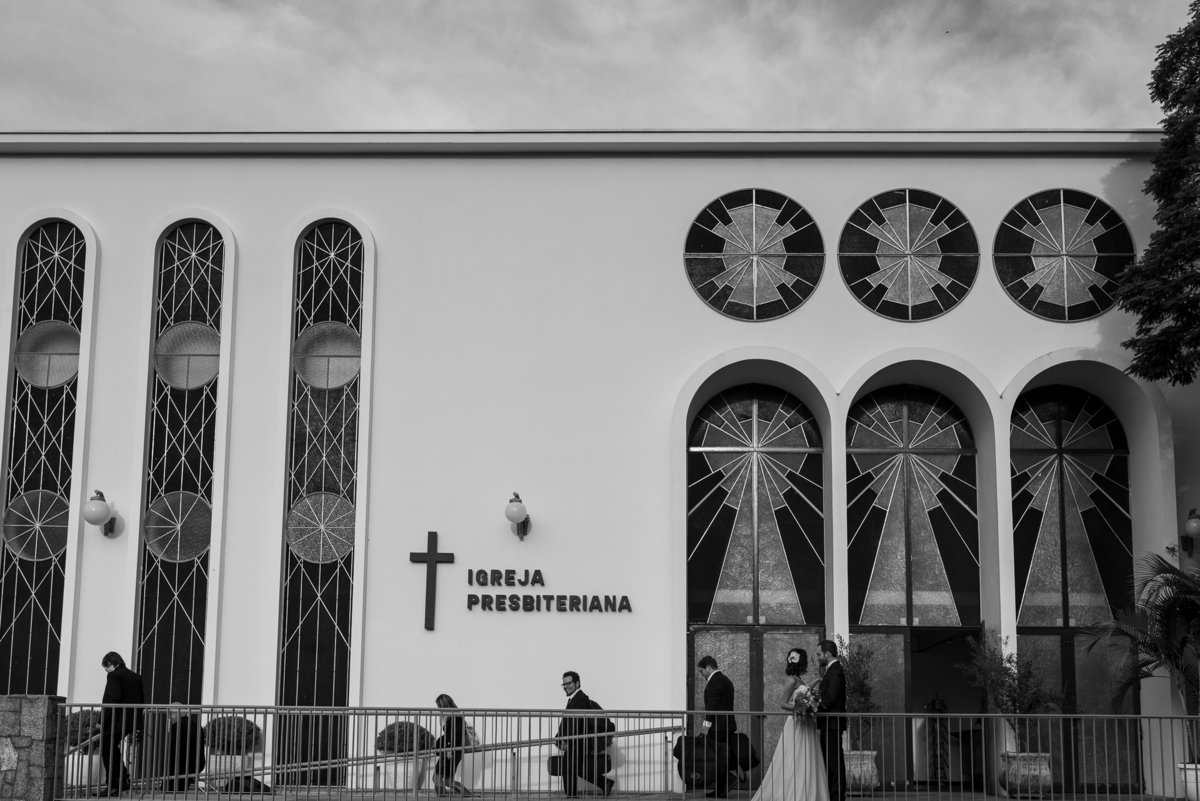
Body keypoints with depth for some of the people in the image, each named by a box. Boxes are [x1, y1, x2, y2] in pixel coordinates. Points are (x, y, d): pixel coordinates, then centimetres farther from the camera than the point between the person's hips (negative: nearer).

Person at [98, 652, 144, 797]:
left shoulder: (114, 676, -11)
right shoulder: (136, 677, 13)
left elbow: (112, 699, -22)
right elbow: (141, 700, 13)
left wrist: (102, 720, -18)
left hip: (114, 722, -8)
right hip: (130, 723, 8)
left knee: (108, 752, 3)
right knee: (113, 749, 23)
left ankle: (113, 786, 2)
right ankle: (123, 780, 21)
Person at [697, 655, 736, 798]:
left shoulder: (714, 681, -12)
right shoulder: (725, 680, 19)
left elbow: (712, 705, -17)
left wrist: (707, 725, -16)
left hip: (718, 727, -10)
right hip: (728, 726, 10)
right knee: (723, 758, 10)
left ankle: (720, 791, -6)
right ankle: (723, 790, 12)